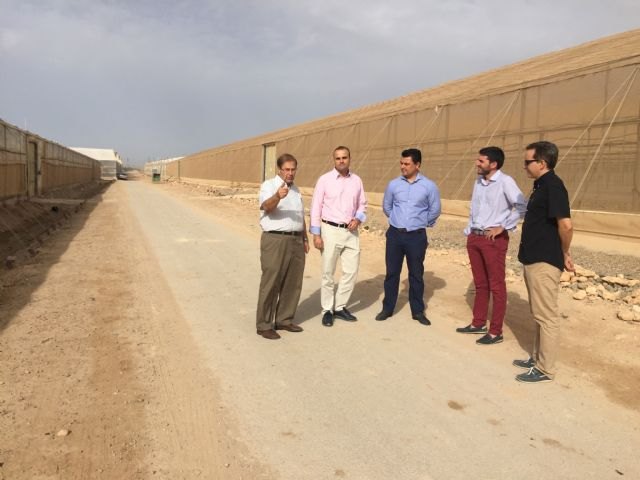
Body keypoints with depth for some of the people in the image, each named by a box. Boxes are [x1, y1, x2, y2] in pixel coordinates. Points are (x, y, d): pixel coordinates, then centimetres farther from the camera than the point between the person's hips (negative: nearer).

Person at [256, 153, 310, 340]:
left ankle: (284, 319, 23)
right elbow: (267, 206, -26)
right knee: (271, 284, -3)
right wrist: (278, 196, -45)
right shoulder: (269, 185, -6)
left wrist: (305, 237, 21)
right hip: (275, 240, -7)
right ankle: (264, 325, 5)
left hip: (296, 240, 7)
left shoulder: (295, 189, 18)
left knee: (293, 283, 11)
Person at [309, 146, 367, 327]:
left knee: (351, 271, 7)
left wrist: (358, 219, -7)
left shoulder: (357, 180, 6)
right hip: (331, 230, -4)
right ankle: (327, 310, 18)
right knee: (328, 273, 4)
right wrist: (316, 234, -9)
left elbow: (362, 205, 14)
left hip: (351, 231, 4)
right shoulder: (324, 180, -4)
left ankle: (340, 306, 23)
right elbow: (316, 207, -5)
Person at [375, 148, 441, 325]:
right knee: (392, 273, 7)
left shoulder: (429, 186, -5)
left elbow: (435, 210, 7)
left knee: (416, 275, 8)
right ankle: (387, 308, 19)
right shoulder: (393, 184, 0)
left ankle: (418, 311, 20)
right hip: (395, 234, 2)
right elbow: (386, 207, 15)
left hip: (417, 236, -1)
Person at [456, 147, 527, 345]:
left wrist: (503, 227, -17)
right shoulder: (478, 182, 11)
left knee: (496, 286, 1)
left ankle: (495, 332, 8)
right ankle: (478, 323, 27)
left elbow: (522, 206, -19)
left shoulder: (505, 181, -12)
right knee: (480, 284, 16)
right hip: (474, 238, 7)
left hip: (494, 239, -7)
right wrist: (468, 232, 12)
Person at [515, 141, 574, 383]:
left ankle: (545, 369, 9)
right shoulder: (542, 185, 14)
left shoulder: (552, 185, -17)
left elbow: (565, 224, -24)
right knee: (540, 314, 18)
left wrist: (564, 254, -11)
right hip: (535, 259, 10)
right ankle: (537, 358, 31)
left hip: (544, 262, -10)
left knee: (546, 316, -1)